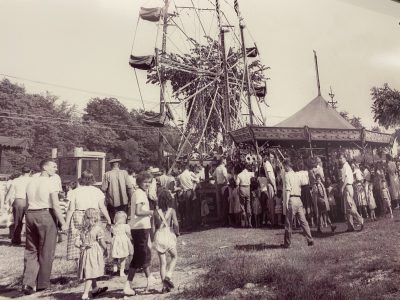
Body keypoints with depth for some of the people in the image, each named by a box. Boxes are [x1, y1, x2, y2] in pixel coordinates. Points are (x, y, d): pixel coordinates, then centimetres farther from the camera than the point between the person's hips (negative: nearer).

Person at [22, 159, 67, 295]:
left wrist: (29, 220, 20)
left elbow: (28, 203, 12)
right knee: (46, 252, 8)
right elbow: (55, 205, -15)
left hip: (30, 214, 6)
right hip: (46, 215, -6)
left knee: (31, 250, 15)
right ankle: (42, 284, 18)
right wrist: (63, 223, -11)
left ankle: (28, 283, 9)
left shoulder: (31, 182, 10)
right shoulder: (51, 182, -10)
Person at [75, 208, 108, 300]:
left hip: (85, 253, 7)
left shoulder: (82, 230, 4)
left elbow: (76, 243, 1)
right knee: (91, 274, -1)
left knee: (90, 272, 21)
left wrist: (82, 247, 16)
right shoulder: (98, 229, -11)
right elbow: (102, 243, -8)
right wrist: (105, 250, 7)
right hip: (94, 253, -6)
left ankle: (95, 289, 39)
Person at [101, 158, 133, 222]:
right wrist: (130, 198, 5)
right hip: (123, 201, 1)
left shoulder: (107, 174, -6)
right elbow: (129, 187, -5)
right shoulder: (124, 173, -3)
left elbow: (104, 189, -8)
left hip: (112, 202, -1)